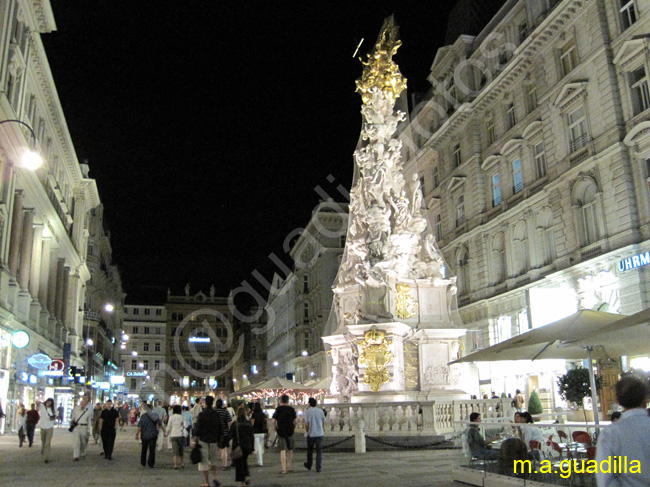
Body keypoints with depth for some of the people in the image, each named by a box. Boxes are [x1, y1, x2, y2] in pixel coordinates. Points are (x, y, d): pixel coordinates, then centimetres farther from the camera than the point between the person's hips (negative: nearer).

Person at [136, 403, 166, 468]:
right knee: (152, 451, 5)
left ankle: (143, 463, 27)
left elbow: (140, 426, -11)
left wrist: (137, 434, -2)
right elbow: (160, 424, 4)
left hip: (144, 435, -1)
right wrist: (164, 431, 12)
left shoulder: (143, 416, -9)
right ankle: (151, 464, 2)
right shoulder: (155, 415, 1)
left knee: (144, 450, 17)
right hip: (153, 435, 1)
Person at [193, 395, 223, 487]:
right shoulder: (216, 414, 3)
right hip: (214, 441, 4)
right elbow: (220, 429, 8)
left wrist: (195, 441, -2)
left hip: (203, 440, -4)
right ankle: (214, 477, 5)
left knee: (204, 462, 4)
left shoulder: (202, 414, -10)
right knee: (213, 460, 22)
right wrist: (219, 441, 17)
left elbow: (197, 429, -11)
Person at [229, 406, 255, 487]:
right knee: (244, 461, 22)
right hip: (247, 446, 4)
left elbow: (230, 436, -10)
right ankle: (247, 475, 6)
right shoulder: (249, 424, 0)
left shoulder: (235, 424, -12)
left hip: (238, 447, -4)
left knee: (239, 463, 6)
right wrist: (252, 448, 13)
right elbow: (252, 437, 6)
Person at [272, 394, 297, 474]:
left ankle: (284, 469, -5)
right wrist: (293, 428, 11)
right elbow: (295, 420, -3)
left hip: (281, 431, -2)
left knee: (283, 450, -1)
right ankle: (289, 467, 20)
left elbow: (274, 421, -8)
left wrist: (276, 428, 7)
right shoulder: (291, 409, 1)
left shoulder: (278, 409, -4)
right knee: (290, 449, 15)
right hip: (290, 431, 2)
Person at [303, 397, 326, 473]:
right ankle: (318, 467, -1)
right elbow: (323, 423, 6)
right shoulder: (320, 411, 1)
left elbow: (306, 424, -8)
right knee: (319, 451, 5)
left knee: (310, 450, 16)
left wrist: (307, 431, 10)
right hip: (320, 433, 1)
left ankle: (309, 465, 29)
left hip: (311, 434, -1)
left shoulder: (308, 412, -6)